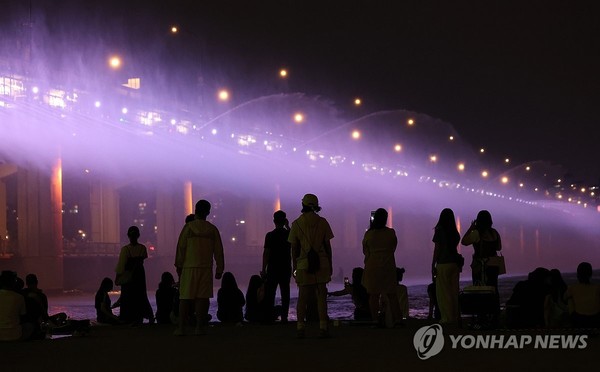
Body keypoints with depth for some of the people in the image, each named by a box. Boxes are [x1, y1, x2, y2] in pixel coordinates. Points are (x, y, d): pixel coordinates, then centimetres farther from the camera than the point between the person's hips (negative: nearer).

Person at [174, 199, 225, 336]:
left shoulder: (188, 227, -1)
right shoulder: (212, 229, 5)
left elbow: (181, 247, -2)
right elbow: (218, 251, 7)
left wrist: (179, 265, 6)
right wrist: (220, 268, 13)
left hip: (189, 267, -1)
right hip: (206, 268, 1)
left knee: (185, 298, 1)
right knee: (203, 297, 1)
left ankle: (181, 327, -2)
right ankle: (200, 327, -1)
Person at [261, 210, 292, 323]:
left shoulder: (270, 235, -8)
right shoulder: (289, 234, 0)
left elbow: (266, 253, -9)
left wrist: (263, 269, -5)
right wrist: (287, 226, 26)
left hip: (273, 269, -2)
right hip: (286, 268, 2)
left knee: (270, 293, 2)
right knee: (285, 293, 5)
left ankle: (269, 316, -1)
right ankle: (284, 316, 2)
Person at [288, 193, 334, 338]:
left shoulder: (297, 223, 1)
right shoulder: (322, 222, 1)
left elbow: (294, 248, 3)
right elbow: (327, 245, 3)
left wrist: (294, 266, 11)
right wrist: (330, 264, 11)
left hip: (303, 265, 0)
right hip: (322, 264, 0)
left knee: (303, 297, 6)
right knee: (321, 296, 2)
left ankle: (300, 327, 2)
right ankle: (323, 327, -4)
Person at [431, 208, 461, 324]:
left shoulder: (439, 231, -9)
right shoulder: (455, 232, 7)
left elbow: (437, 249, -9)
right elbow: (454, 246, 7)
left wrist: (433, 265, -6)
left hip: (443, 264, -6)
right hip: (454, 263, 6)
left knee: (443, 292, -1)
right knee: (454, 290, 9)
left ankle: (447, 317, -4)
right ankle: (455, 316, 10)